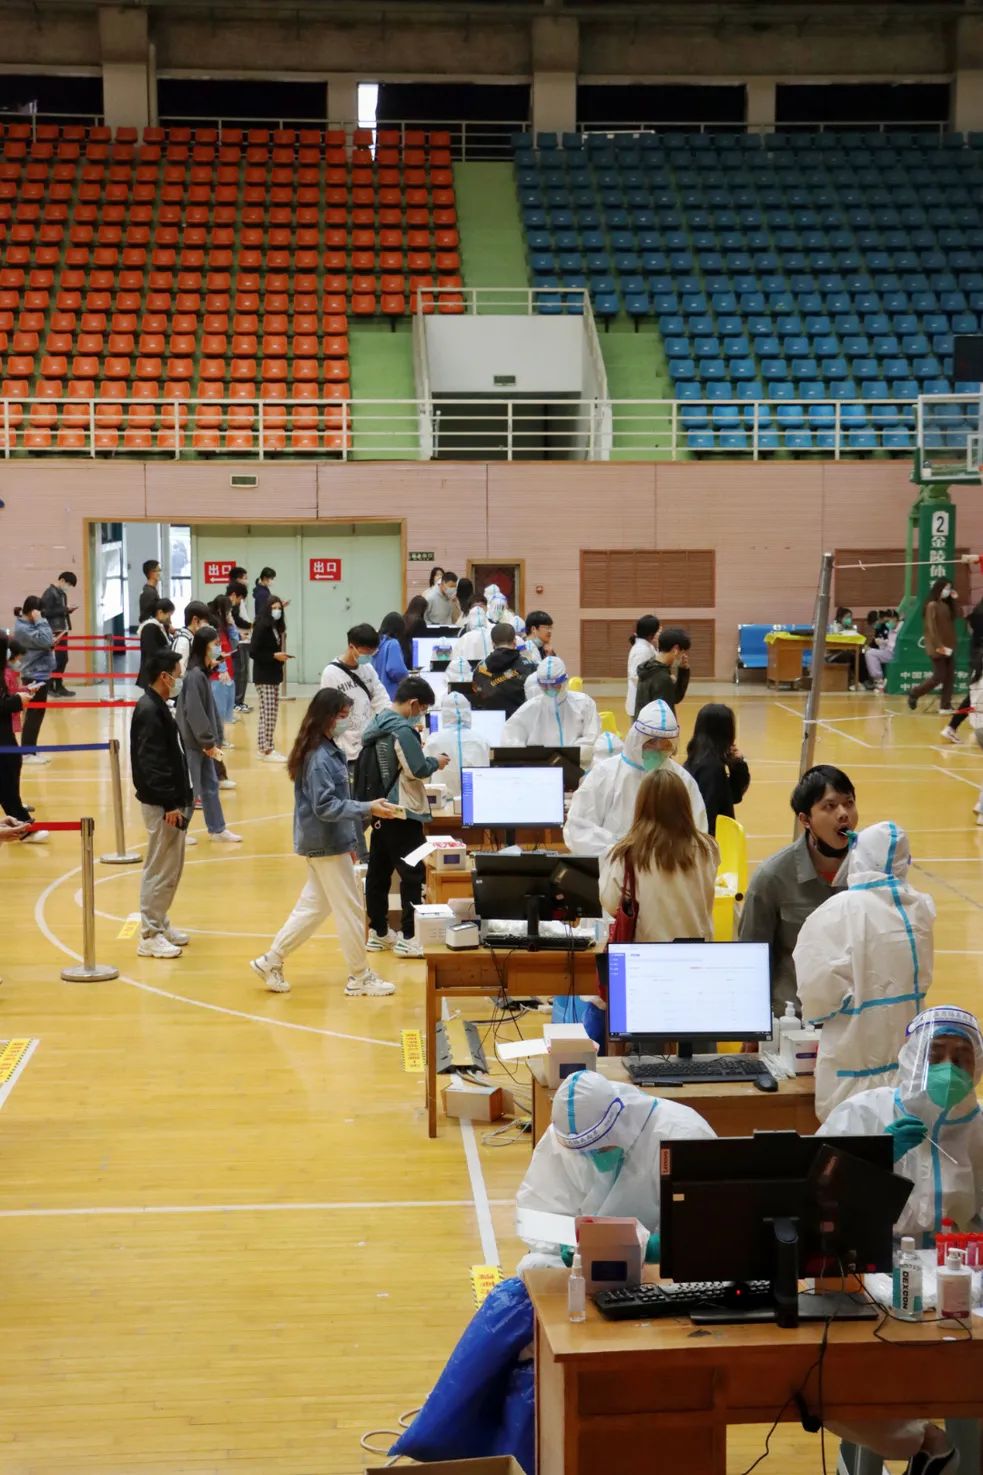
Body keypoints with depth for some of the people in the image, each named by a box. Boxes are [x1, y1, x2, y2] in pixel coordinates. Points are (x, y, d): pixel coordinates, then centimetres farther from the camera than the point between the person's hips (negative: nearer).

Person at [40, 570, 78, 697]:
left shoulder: (62, 593, 16)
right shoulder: (49, 593, -11)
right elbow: (46, 612, -18)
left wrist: (68, 610, 3)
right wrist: (65, 609, -18)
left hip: (63, 630, 9)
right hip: (54, 632, -9)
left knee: (63, 659, 10)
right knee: (56, 660, -8)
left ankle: (59, 686, 17)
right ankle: (49, 686, -1)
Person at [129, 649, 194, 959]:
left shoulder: (158, 707, 13)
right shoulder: (149, 712, -18)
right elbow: (151, 764, -22)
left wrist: (182, 797, 18)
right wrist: (170, 804, -22)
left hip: (170, 801, 10)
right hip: (161, 804, -10)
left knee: (171, 866, 17)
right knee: (161, 869, -5)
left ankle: (160, 924, 27)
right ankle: (149, 936, 1)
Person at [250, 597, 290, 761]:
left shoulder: (277, 627, 11)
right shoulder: (261, 626, -13)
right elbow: (253, 652, -18)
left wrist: (281, 656, 0)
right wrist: (275, 656, -19)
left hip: (274, 675, 9)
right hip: (263, 676, -9)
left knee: (273, 713, 10)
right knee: (267, 713, -9)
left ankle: (265, 747, 15)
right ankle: (267, 750, -8)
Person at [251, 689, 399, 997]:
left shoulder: (329, 751, 9)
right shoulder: (318, 758, -21)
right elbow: (325, 807, -24)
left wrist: (350, 839, 20)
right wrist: (368, 810, -28)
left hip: (329, 842, 10)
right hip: (326, 845, -10)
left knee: (314, 906, 16)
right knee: (351, 910, 0)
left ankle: (270, 962, 21)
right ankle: (359, 978, 10)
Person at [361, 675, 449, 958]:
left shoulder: (376, 724, 8)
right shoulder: (403, 731, -19)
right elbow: (417, 770, -19)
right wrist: (437, 762, -2)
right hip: (402, 812, -9)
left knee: (378, 870, 13)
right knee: (413, 872, -3)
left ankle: (378, 932, 21)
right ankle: (408, 938, -3)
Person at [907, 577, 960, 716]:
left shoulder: (946, 605, 11)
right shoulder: (932, 605, -14)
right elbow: (931, 627, -18)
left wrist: (954, 600, 3)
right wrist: (939, 646, -22)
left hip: (949, 647, 8)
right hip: (938, 648, -8)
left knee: (949, 677, 5)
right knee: (939, 677, -4)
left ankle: (946, 706, 9)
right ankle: (914, 694, 14)